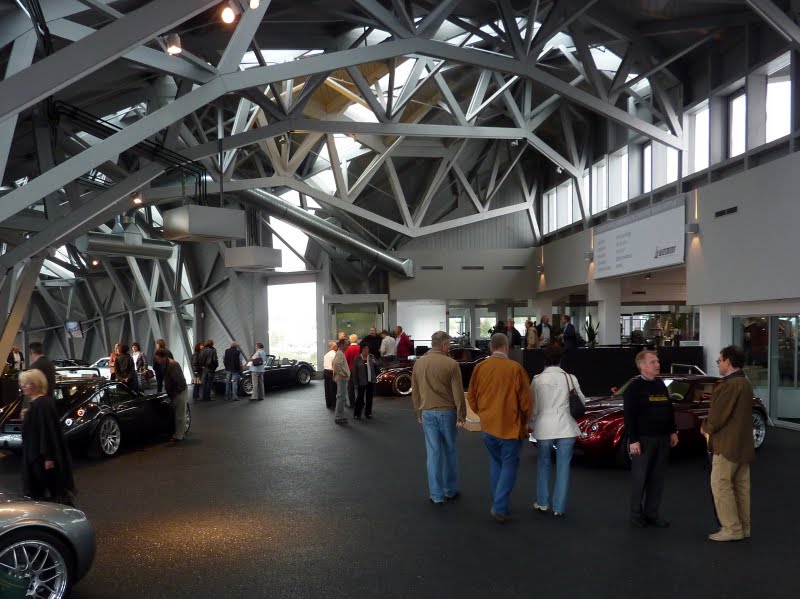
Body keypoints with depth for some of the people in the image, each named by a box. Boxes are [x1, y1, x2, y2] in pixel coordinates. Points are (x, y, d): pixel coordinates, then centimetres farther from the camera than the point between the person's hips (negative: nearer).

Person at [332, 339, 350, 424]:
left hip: (341, 378, 11)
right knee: (341, 397, -8)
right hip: (342, 378, -11)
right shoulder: (340, 354, -16)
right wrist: (342, 374, -21)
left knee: (341, 397, 15)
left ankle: (340, 415, 22)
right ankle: (338, 417, -7)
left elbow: (334, 363, 26)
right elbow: (336, 364, -29)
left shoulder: (340, 353, 16)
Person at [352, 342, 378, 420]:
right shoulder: (357, 358, -4)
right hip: (362, 382, -4)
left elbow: (376, 367, 9)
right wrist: (355, 383, -7)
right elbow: (354, 372, -4)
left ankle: (368, 413, 21)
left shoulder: (372, 357, 6)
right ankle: (357, 414, 10)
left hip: (371, 381, 4)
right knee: (360, 397, 0)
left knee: (369, 397, 10)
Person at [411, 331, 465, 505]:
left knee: (433, 453, 5)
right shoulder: (451, 364, -11)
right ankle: (451, 491, 23)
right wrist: (461, 416, -5)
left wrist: (418, 413, 19)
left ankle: (437, 495, 8)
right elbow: (458, 393, -11)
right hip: (447, 412, -3)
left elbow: (415, 391, 10)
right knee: (450, 452, 13)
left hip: (427, 413, 3)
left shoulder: (419, 363, 4)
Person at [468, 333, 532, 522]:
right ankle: (500, 508, 0)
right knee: (509, 465, 6)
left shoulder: (480, 367, -2)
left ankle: (497, 503, 25)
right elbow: (526, 400, -8)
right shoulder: (515, 368, -14)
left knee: (496, 462, 20)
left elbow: (472, 397, 8)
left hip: (488, 426, 4)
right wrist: (524, 421, 10)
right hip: (510, 426, -4)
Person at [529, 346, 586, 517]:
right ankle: (559, 507, 8)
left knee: (544, 464, 17)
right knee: (563, 467, 6)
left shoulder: (537, 379, -3)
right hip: (565, 427, 0)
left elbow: (533, 407, 1)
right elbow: (583, 402, 5)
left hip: (544, 427, 1)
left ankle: (542, 502, 22)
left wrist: (530, 424, 16)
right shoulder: (569, 378, -3)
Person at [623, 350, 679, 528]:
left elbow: (669, 410, 19)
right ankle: (636, 515, 11)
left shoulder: (661, 385, 11)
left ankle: (652, 514, 17)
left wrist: (673, 431, 14)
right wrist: (633, 440, -18)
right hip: (643, 439, -6)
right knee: (639, 478, 1)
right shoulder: (634, 387, -10)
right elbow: (629, 416, -14)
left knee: (658, 478, 8)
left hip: (662, 439, 6)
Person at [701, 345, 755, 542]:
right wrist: (710, 426, 11)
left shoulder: (730, 384, -20)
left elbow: (718, 415, -21)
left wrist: (706, 427, -2)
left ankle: (731, 528, 0)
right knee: (741, 486, 14)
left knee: (720, 485, -3)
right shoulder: (745, 383, 12)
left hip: (728, 444, -10)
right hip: (743, 443, 10)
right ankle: (743, 526, 21)